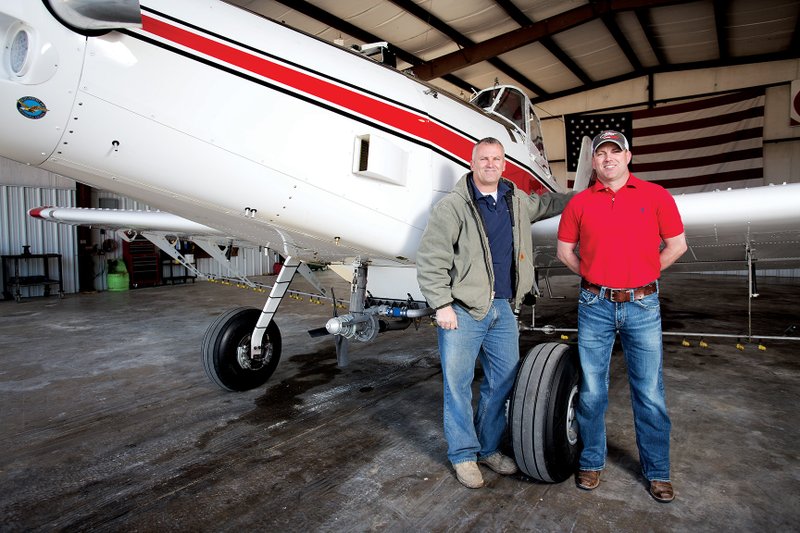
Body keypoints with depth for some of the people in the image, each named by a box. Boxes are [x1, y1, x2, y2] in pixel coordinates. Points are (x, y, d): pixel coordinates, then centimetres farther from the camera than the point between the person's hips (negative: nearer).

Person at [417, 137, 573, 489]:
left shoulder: (517, 200, 12)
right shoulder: (451, 206, -9)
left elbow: (545, 204, 35)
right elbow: (430, 260, -11)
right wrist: (442, 305, -14)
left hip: (504, 308, 6)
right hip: (462, 310, -6)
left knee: (504, 381, 13)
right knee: (458, 384, 3)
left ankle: (489, 448, 31)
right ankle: (463, 454, 22)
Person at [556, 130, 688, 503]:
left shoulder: (655, 195, 2)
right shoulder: (580, 202, 5)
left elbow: (677, 245, 6)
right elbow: (564, 250, 12)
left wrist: (641, 275, 5)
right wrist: (595, 277, 7)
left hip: (643, 306, 0)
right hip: (595, 306, 1)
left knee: (649, 393, 8)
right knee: (592, 390, 8)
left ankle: (657, 471, 26)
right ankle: (591, 462, 25)